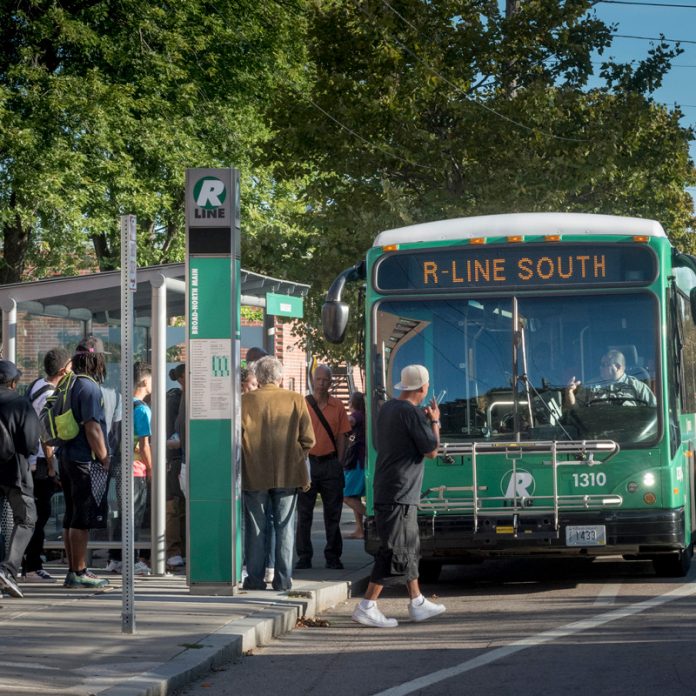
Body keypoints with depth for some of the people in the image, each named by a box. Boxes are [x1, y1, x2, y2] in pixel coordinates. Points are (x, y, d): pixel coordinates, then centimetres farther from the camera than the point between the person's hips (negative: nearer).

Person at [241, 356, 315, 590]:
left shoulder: (245, 401, -5)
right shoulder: (296, 400, -3)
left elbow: (237, 438, -2)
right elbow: (308, 439, -2)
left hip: (254, 475, 0)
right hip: (288, 474, 1)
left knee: (256, 528, 6)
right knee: (284, 528, 6)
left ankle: (255, 578, 7)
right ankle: (283, 579, 5)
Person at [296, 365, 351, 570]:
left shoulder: (337, 406, 5)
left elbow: (341, 436, 7)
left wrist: (338, 463, 0)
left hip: (330, 463, 1)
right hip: (308, 462, -1)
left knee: (333, 513, 5)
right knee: (304, 513, 2)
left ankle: (333, 556, 12)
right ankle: (304, 556, 8)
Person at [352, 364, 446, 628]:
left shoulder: (387, 408, 11)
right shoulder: (412, 413, -16)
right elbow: (432, 451, -10)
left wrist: (425, 420, 21)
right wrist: (435, 422, 3)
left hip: (386, 490, 10)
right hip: (400, 493, -10)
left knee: (410, 547, 18)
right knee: (395, 552, -8)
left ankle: (417, 603, 27)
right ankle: (367, 607, -9)